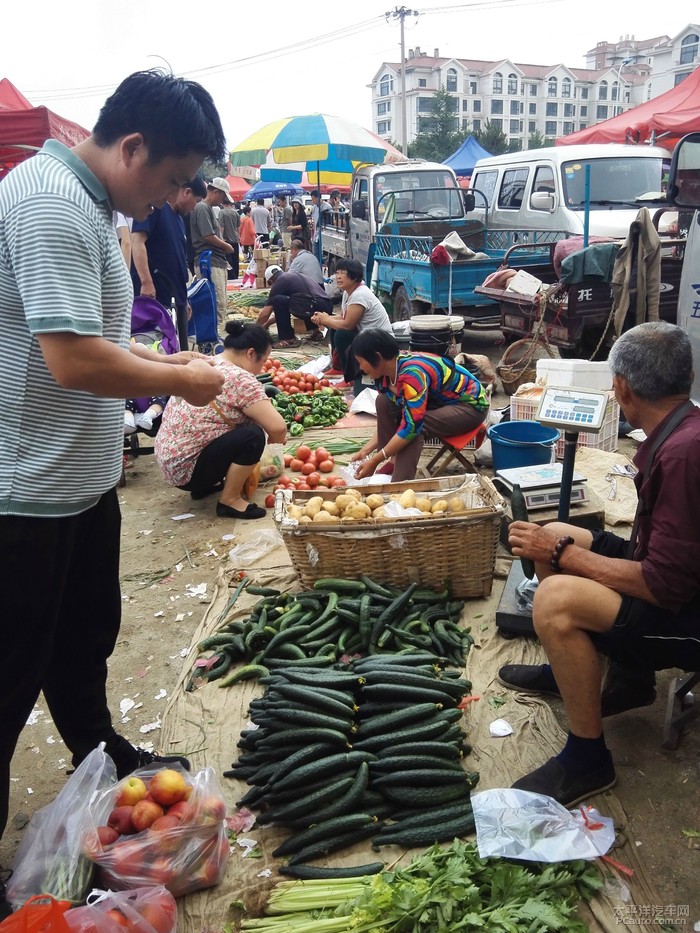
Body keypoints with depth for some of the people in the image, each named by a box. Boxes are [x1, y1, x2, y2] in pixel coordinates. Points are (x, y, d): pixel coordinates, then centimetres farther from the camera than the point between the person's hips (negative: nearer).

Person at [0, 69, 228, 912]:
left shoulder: (81, 201, 11)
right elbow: (75, 361, -28)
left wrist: (157, 361, 8)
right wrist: (180, 383, -14)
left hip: (77, 479, 10)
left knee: (85, 636, 25)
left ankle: (103, 762, 46)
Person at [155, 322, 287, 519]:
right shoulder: (239, 379, -18)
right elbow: (278, 427, -22)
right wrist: (273, 448, 0)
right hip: (185, 468, -9)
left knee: (244, 424, 19)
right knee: (252, 435, -19)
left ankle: (204, 485, 20)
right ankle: (229, 500, -4)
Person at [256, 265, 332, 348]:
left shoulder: (279, 282, 5)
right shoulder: (294, 276, 30)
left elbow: (265, 313, 9)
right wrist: (267, 324, 47)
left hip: (315, 307, -9)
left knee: (277, 301, -2)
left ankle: (288, 339, 3)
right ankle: (315, 331, 23)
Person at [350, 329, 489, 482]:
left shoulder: (412, 373, -33)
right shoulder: (388, 373, -6)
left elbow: (411, 426, -37)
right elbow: (387, 417, 5)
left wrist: (375, 461, -33)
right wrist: (366, 450, -2)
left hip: (471, 405, -9)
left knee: (413, 427, -32)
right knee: (383, 402, -4)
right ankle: (393, 462, -1)